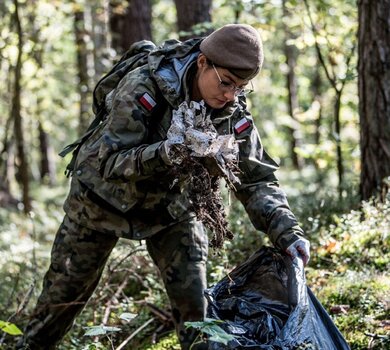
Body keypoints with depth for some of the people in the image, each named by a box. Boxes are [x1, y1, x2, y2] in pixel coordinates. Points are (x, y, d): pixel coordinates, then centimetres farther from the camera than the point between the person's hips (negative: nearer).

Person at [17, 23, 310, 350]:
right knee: (64, 291, 10)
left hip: (171, 203, 3)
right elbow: (110, 162, -32)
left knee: (194, 297, -8)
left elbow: (257, 180, -14)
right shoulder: (143, 87, -31)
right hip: (107, 196, -3)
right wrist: (165, 154, -50)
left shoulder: (234, 114, -18)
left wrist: (287, 231, -29)